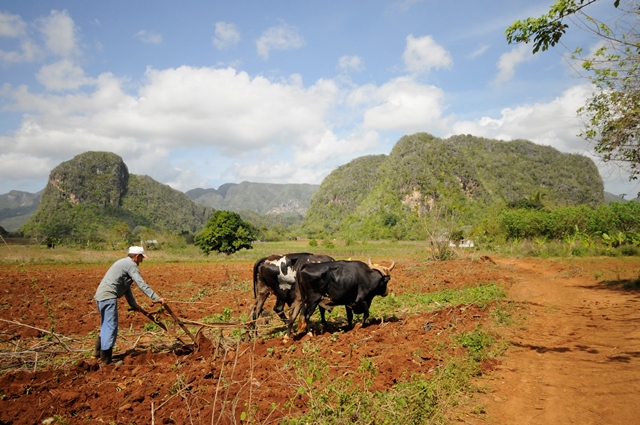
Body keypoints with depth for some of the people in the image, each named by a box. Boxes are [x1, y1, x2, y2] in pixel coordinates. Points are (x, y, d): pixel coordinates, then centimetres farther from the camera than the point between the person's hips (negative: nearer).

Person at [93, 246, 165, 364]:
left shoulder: (124, 263, 23)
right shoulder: (131, 265, -8)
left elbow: (126, 287, 26)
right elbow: (141, 284, -18)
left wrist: (133, 304, 25)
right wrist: (156, 298, -20)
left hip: (100, 295, 10)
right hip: (108, 297, -10)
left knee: (106, 326, 22)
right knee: (111, 327, -4)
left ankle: (98, 351, 32)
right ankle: (106, 359, 0)